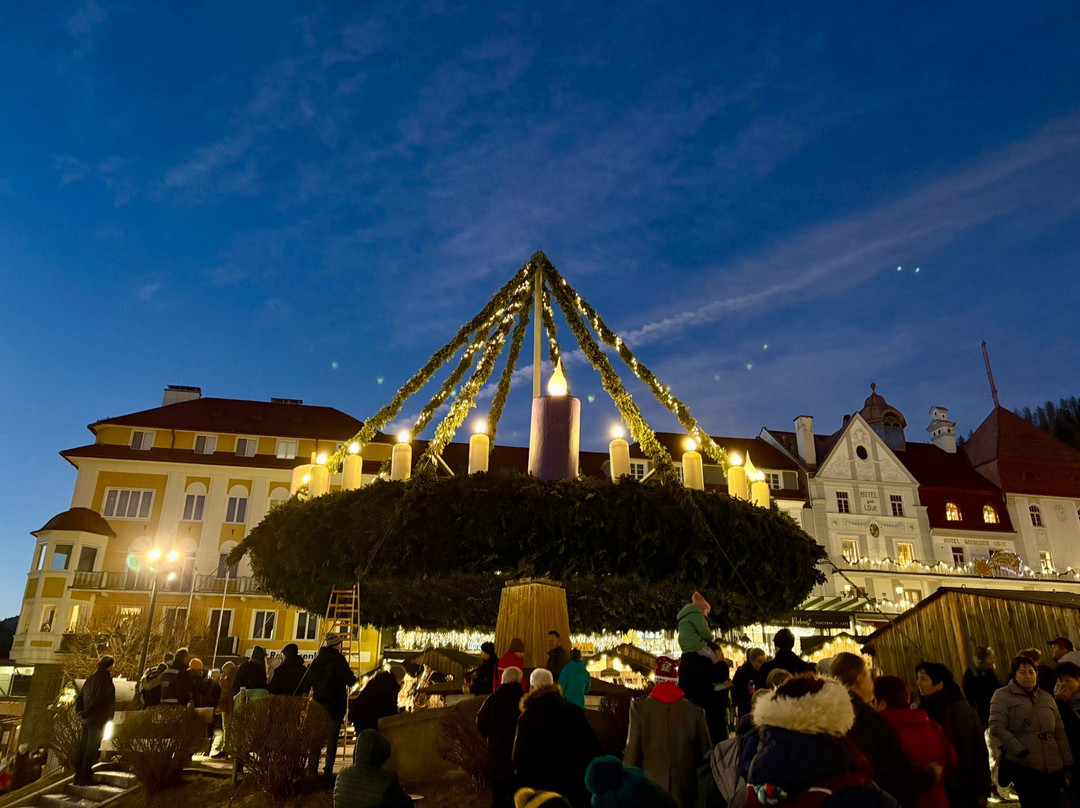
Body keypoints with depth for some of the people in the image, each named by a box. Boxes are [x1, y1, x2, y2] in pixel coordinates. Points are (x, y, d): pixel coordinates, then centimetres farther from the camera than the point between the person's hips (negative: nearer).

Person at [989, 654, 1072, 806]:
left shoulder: (1046, 697, 18)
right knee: (1030, 803, -7)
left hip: (1053, 768, 5)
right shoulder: (1003, 695, 1)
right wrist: (1022, 752, -14)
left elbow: (1060, 733, 19)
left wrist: (1067, 764, 12)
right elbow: (997, 728, -8)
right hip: (1023, 766, -5)